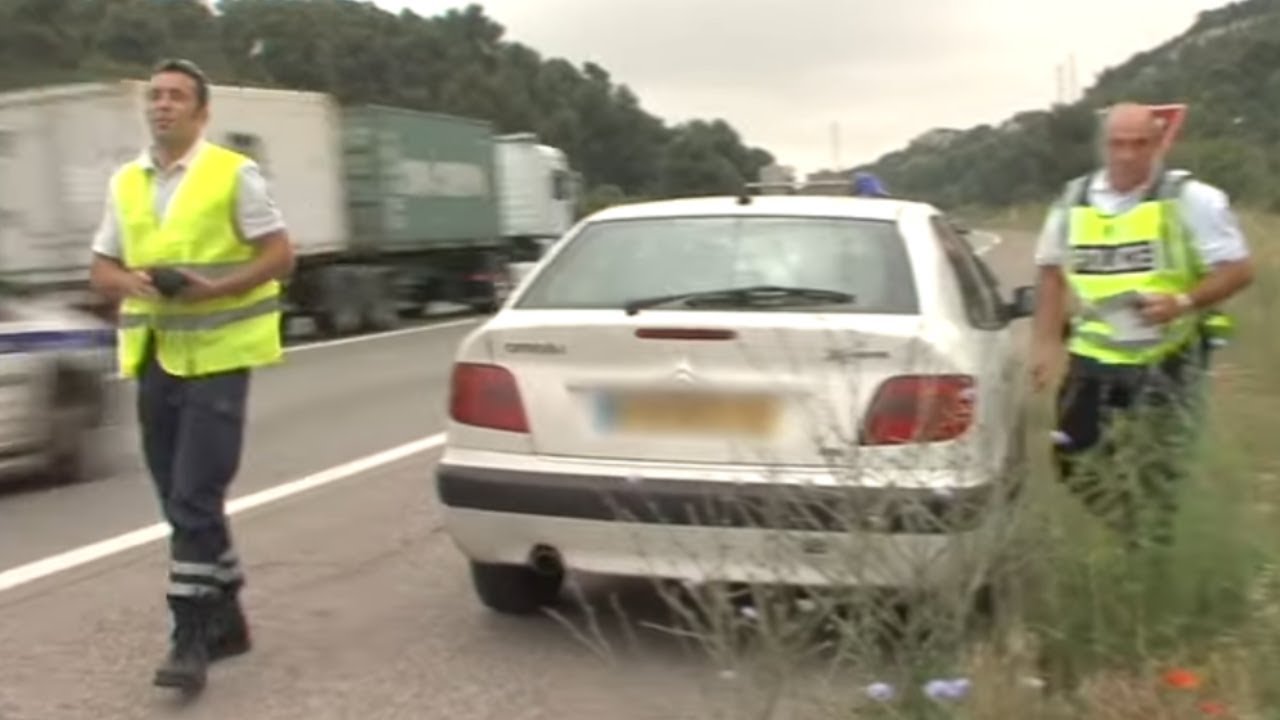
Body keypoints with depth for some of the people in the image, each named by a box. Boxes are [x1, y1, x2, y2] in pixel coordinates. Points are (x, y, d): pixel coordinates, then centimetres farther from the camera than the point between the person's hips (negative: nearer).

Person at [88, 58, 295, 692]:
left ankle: (191, 637, -2)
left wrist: (212, 288, -20)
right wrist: (130, 282, -9)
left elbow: (279, 256, -6)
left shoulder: (233, 173, -4)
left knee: (195, 501, -10)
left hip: (215, 355, -6)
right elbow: (101, 271, 15)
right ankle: (224, 618, 25)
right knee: (184, 501, 12)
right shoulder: (125, 183, 12)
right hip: (153, 357, 6)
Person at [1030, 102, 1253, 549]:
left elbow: (1238, 270, -8)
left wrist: (1182, 302, -25)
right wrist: (1047, 343, 9)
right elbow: (1052, 272, 15)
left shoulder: (1189, 199, -9)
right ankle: (1133, 547, 27)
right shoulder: (1074, 201, 4)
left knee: (1152, 478, 1)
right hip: (1092, 357, 5)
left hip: (1165, 361, -4)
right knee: (1077, 463, 8)